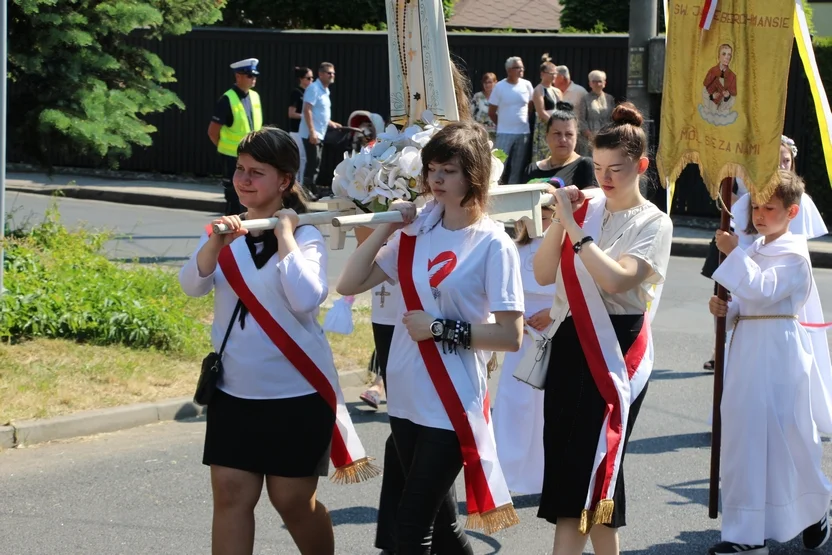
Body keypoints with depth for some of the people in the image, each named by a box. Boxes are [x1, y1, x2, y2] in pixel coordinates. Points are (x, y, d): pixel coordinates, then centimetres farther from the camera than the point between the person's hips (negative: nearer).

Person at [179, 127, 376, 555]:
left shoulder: (305, 237, -6)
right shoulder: (226, 234, 4)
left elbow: (305, 300, -23)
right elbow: (191, 286, -12)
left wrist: (284, 235, -18)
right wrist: (217, 243, -29)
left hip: (297, 394, -3)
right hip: (233, 392, 3)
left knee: (294, 500, 5)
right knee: (230, 495, -2)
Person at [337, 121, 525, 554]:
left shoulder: (492, 244, -9)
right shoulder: (416, 233, 6)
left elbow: (510, 336, -12)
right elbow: (349, 285, 4)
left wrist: (441, 330, -16)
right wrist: (386, 227, -2)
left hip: (451, 404, -6)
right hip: (406, 397, 6)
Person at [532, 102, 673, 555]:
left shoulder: (653, 224, -4)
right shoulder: (585, 206, 8)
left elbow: (615, 279, -21)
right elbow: (543, 275, 4)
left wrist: (574, 226, -20)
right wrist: (559, 221, -8)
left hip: (616, 348, -6)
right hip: (570, 341, 6)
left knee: (587, 460, -10)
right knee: (563, 455, 8)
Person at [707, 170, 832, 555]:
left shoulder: (793, 254, -11)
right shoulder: (755, 250, 14)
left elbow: (762, 292, -24)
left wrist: (734, 254, -22)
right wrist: (725, 310, 2)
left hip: (779, 351, -8)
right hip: (748, 347, 8)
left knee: (785, 435, -2)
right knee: (746, 435, 5)